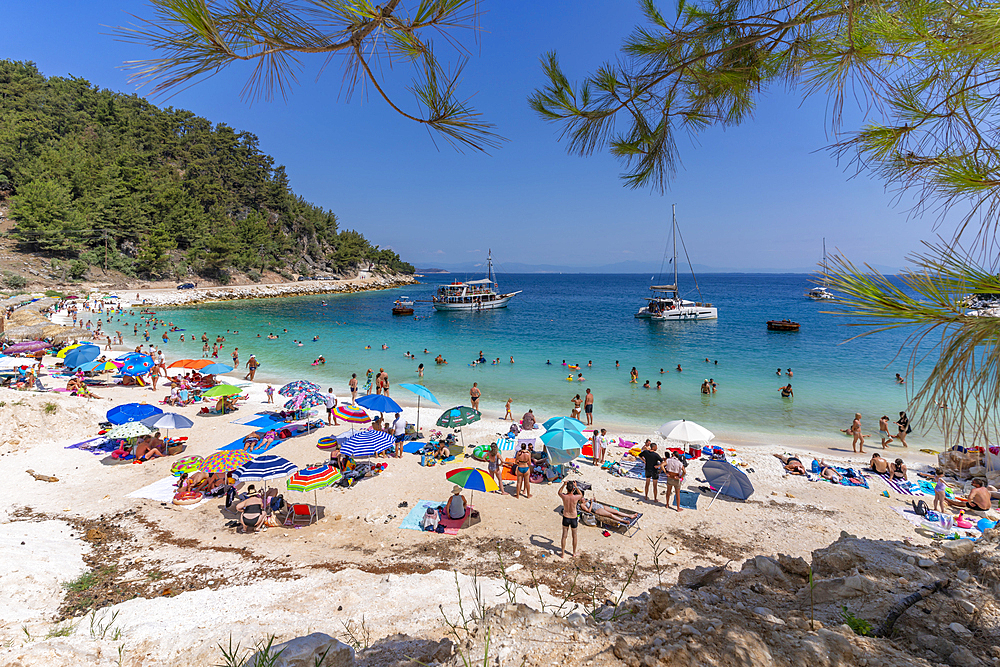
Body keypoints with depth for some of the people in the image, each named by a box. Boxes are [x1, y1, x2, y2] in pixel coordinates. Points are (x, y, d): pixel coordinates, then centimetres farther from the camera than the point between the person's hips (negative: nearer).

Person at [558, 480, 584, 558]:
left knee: (564, 536, 16)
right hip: (574, 518, -1)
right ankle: (574, 553, 35)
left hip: (566, 518, 1)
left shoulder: (564, 496, -21)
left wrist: (563, 485, -2)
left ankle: (563, 553, 27)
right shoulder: (576, 497, -25)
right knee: (574, 536, 20)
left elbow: (559, 492, 5)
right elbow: (581, 495, 2)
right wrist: (576, 486, -3)